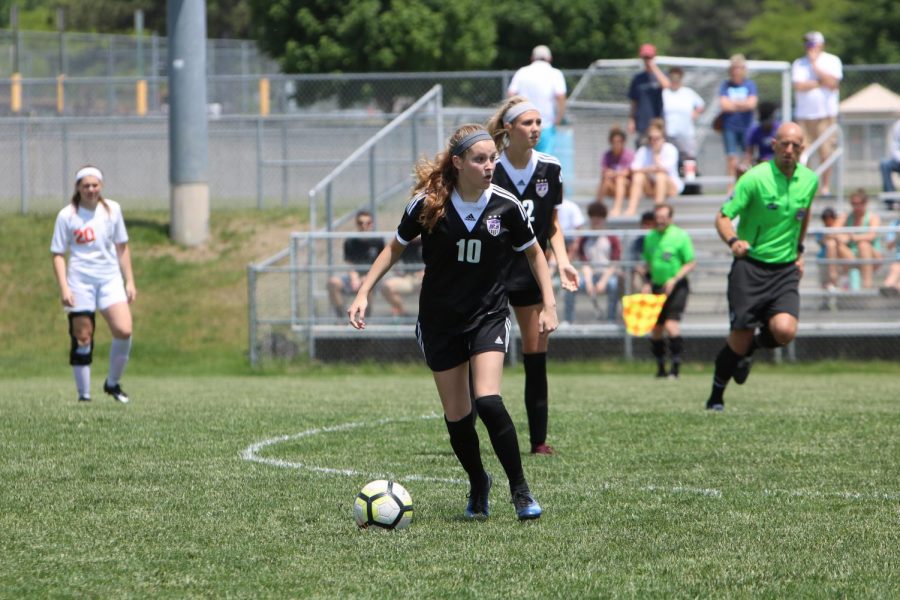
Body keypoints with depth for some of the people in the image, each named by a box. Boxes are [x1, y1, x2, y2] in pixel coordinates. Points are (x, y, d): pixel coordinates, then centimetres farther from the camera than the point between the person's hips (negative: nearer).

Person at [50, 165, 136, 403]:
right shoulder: (67, 216, -3)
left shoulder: (112, 209, 6)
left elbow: (122, 247, 14)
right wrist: (64, 288, -11)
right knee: (82, 338, -1)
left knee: (123, 331, -13)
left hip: (110, 279, 2)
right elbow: (58, 254, -1)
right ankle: (83, 394, 9)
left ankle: (113, 383, 8)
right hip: (80, 282, -2)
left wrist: (129, 281, 11)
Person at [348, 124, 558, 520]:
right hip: (439, 320, 1)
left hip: (488, 316, -1)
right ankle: (478, 487, 28)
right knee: (456, 417, 3)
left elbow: (534, 252, 7)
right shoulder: (428, 204, -11)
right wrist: (363, 294, -2)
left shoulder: (506, 206, -10)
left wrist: (549, 303, 0)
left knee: (488, 401, -21)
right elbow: (395, 248, 5)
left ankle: (520, 489, -7)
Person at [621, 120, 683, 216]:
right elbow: (634, 169, -15)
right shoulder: (643, 151, -2)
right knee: (638, 175, -23)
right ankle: (632, 208, -33)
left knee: (661, 175, -33)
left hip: (671, 187, -3)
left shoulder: (670, 150, -11)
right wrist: (651, 169, -24)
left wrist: (656, 153, -18)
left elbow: (663, 168, -25)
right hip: (652, 188, 3)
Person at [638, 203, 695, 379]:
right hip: (657, 287, 6)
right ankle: (660, 367, 19)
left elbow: (691, 263, -7)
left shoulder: (680, 236, -8)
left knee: (671, 325, -18)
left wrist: (674, 280, -17)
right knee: (656, 328, 6)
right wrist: (648, 283, 9)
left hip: (676, 287, -6)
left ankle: (676, 366, -12)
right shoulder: (650, 237, 9)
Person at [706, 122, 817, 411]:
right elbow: (722, 217, -12)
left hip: (786, 270, 3)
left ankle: (753, 347, 16)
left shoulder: (809, 180, 2)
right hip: (750, 266, -3)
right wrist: (733, 241, -32)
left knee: (784, 330, -20)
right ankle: (716, 396, 21)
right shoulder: (755, 178, -12)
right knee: (739, 339, -4)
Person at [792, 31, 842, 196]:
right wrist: (821, 83, -4)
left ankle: (825, 185, 7)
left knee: (826, 152, -3)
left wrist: (815, 65, -7)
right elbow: (799, 86, -6)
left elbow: (832, 83, -10)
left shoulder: (832, 61, 5)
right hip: (804, 114, 1)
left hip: (826, 114, -1)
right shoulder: (799, 63, 9)